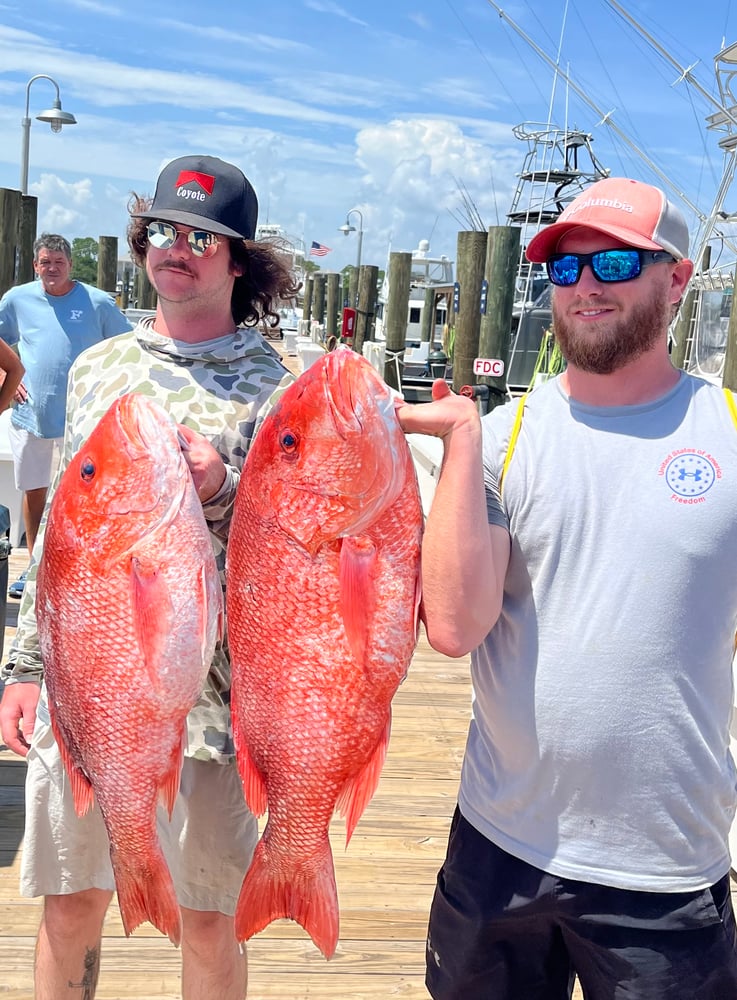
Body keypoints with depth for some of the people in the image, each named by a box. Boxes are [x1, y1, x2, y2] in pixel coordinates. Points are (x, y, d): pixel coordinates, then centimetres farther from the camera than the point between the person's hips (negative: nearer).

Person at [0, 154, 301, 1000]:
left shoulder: (272, 389, -4)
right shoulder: (96, 367, 9)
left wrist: (220, 494, -24)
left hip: (205, 697, -3)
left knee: (207, 922, 11)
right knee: (69, 907, 15)